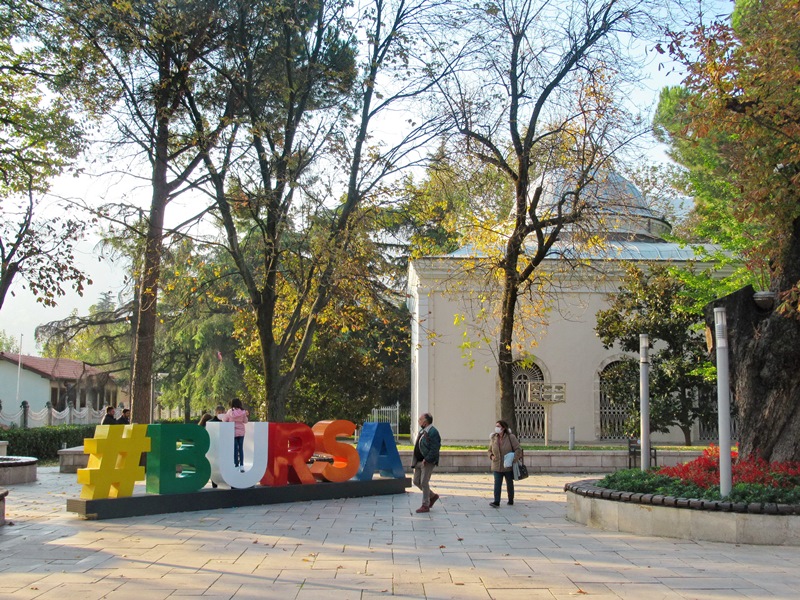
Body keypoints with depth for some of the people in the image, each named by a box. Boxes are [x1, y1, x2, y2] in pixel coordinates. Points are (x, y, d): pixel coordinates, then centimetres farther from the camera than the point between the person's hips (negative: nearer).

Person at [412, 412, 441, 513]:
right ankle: (432, 496, 28)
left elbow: (435, 449, -20)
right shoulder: (422, 431, 15)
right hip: (419, 461, 10)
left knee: (424, 483, -6)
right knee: (416, 481, 12)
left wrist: (427, 459, -21)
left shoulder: (433, 432, -15)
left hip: (427, 462, -10)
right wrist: (415, 461, 13)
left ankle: (425, 506, 3)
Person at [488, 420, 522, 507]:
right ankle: (496, 502, -13)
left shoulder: (511, 437, -10)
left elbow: (518, 449, -10)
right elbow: (490, 450, 17)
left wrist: (514, 460, -20)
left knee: (509, 483, 12)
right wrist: (491, 456, -5)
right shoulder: (493, 438, 4)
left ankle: (511, 500, 27)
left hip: (508, 466, -3)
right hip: (497, 466, 3)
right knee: (497, 484, -9)